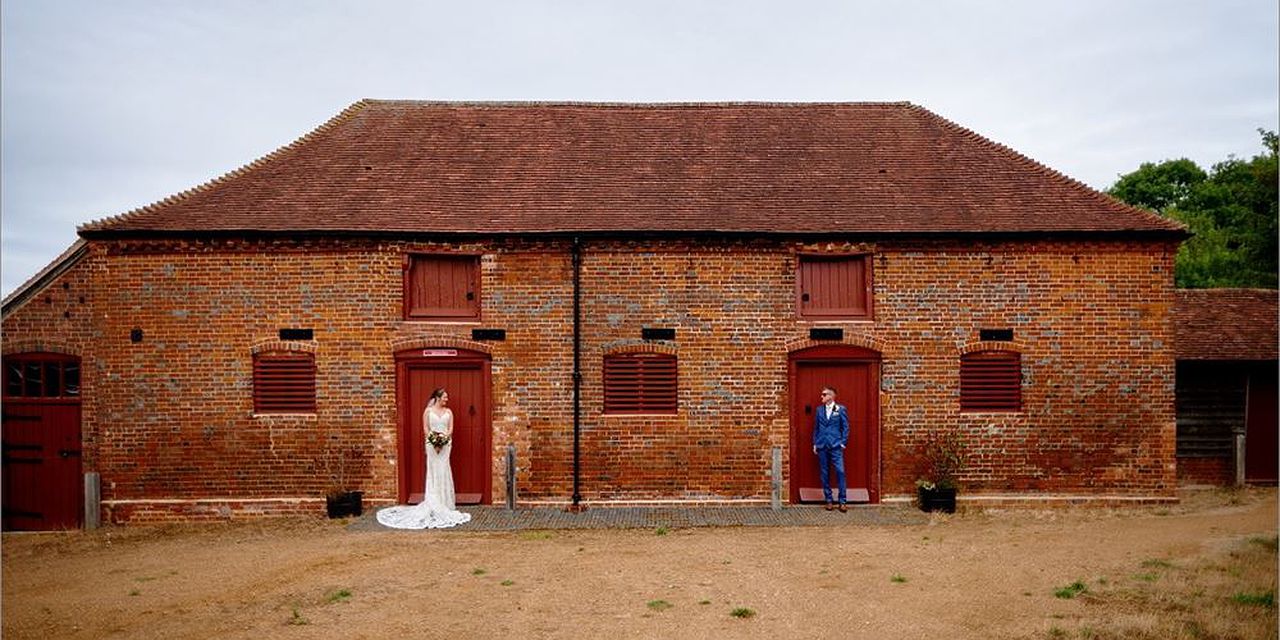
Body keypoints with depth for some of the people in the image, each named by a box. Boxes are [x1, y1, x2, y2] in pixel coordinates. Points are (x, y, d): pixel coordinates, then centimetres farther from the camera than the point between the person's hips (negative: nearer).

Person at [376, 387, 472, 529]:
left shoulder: (448, 412, 9)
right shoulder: (428, 411, 2)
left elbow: (450, 428, 4)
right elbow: (426, 429, -1)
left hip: (445, 444, 2)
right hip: (432, 444, -2)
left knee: (444, 471, -1)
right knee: (434, 471, -1)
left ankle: (445, 504, 6)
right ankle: (434, 504, 3)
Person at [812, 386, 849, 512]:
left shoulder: (841, 409, 2)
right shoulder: (819, 410, 12)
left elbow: (845, 427, 2)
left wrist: (843, 443, -4)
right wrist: (815, 443, 9)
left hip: (836, 446, -3)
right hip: (822, 446, 4)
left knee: (840, 471, -10)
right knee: (824, 474, 5)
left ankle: (842, 502, -4)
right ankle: (828, 500, 13)